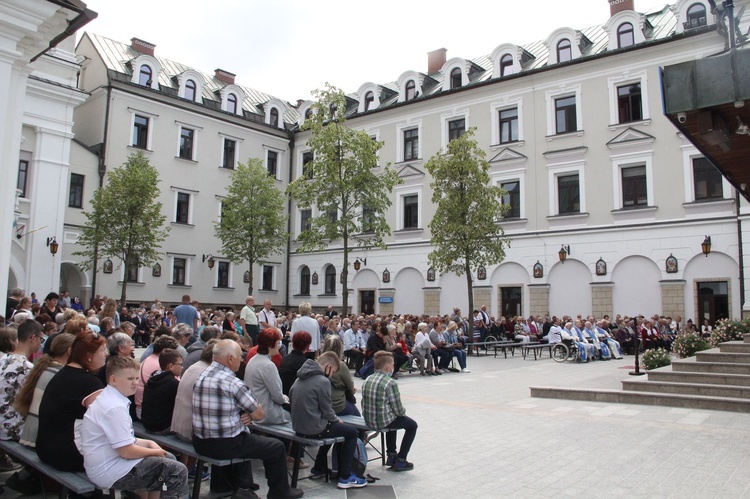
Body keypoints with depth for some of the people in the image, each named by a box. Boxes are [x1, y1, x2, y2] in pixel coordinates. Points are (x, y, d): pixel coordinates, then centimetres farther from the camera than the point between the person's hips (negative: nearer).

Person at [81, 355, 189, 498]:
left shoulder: (107, 398, 9)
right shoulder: (115, 407, -23)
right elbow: (127, 451, -23)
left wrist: (149, 443, 6)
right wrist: (154, 452, -7)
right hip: (110, 473, -11)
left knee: (169, 459, 18)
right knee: (178, 471, -12)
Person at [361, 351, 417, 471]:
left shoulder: (367, 380, 3)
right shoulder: (390, 382, -18)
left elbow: (365, 403, 8)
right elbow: (398, 409, -15)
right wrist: (403, 412, 7)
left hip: (368, 420, 8)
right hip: (383, 421, -7)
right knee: (412, 425, 16)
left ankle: (391, 456, 38)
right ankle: (400, 461, 15)